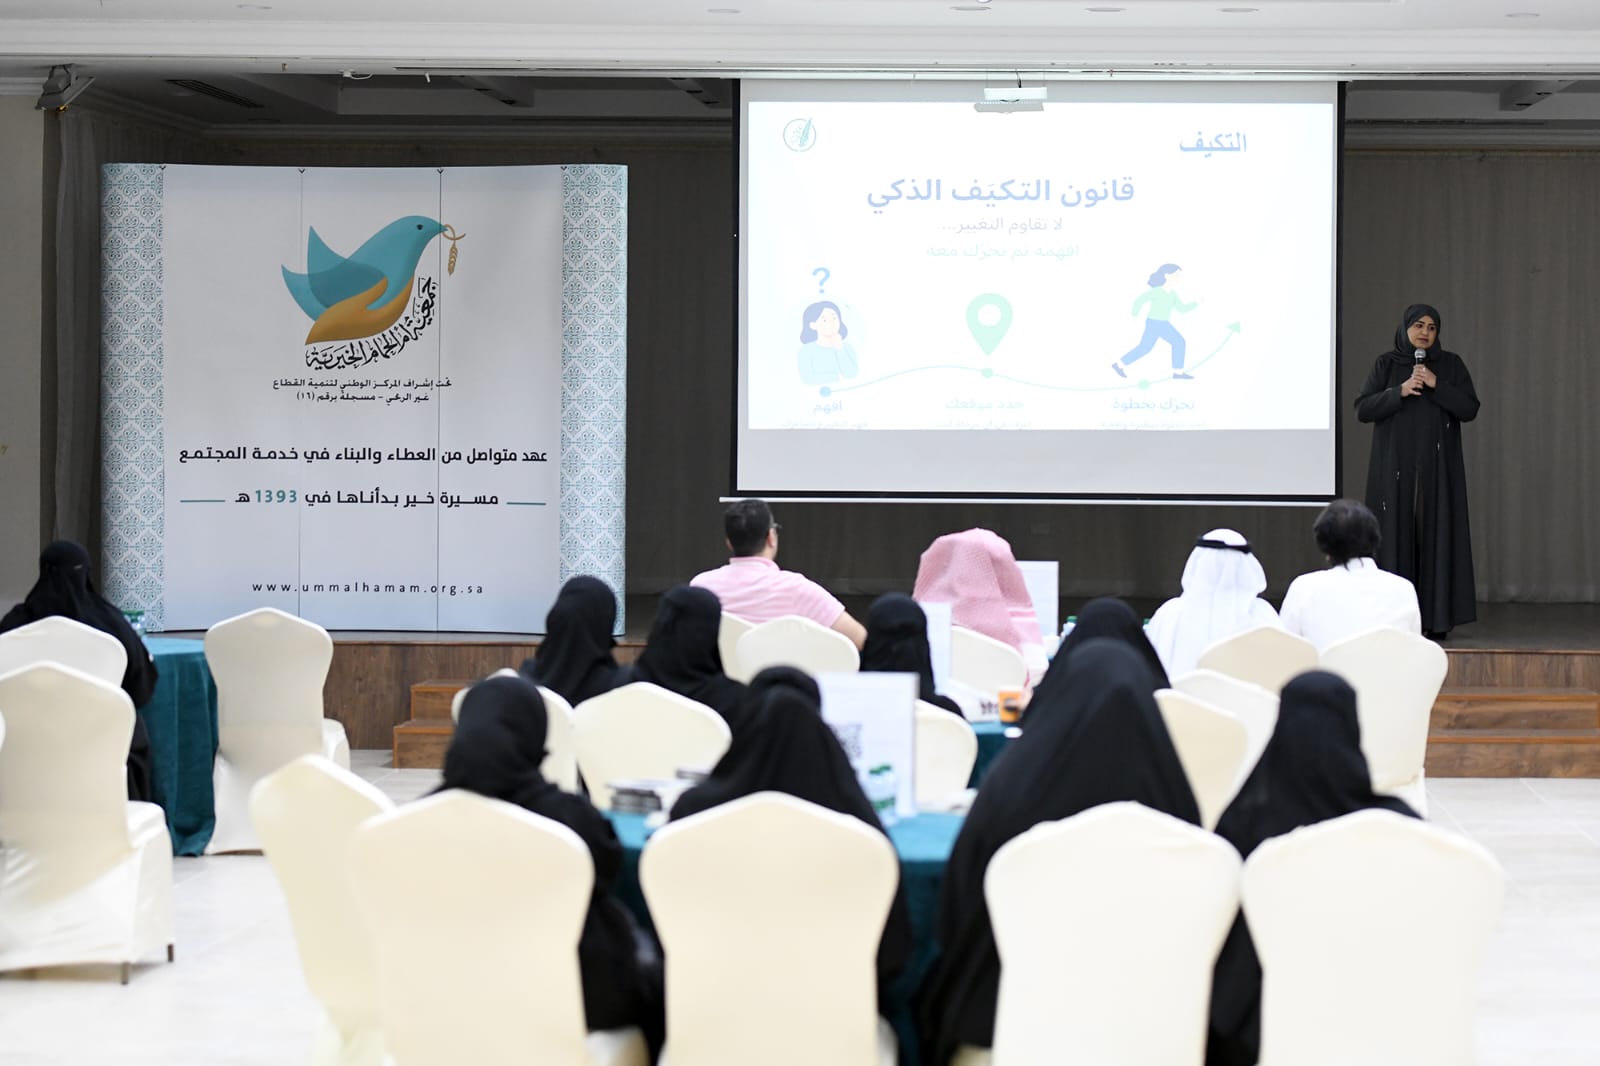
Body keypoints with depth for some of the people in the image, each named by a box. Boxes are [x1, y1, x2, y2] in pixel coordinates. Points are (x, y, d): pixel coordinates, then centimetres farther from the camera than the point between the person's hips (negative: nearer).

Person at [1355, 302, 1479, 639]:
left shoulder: (1451, 365, 6)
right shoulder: (1386, 364, 5)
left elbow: (1470, 409, -3)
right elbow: (1362, 409, -2)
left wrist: (1436, 385, -14)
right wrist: (1400, 392, -15)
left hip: (1437, 468, 0)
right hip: (1394, 468, 0)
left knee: (1435, 536, -4)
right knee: (1396, 536, -3)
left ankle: (1436, 618, -3)